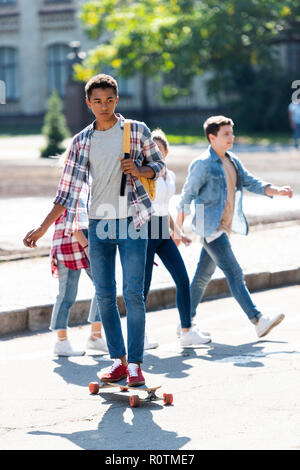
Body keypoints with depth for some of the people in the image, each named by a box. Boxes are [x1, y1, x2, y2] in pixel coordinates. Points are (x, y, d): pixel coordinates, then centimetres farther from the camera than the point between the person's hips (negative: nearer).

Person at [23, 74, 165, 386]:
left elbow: (158, 164, 11)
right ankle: (118, 360, 13)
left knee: (133, 294, -8)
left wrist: (138, 170, -12)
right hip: (98, 223, 3)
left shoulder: (137, 130, 2)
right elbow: (68, 190, 8)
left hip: (131, 220, -3)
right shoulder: (82, 141, 8)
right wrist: (42, 229, 3)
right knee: (104, 295, 4)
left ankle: (135, 363, -4)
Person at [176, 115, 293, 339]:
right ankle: (258, 320, -17)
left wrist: (277, 191, -8)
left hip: (224, 227, 8)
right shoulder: (203, 164, -11)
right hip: (209, 226, -8)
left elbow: (252, 183, 9)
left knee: (204, 275, 14)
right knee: (234, 273, -12)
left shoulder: (234, 162, 12)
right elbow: (187, 196, -7)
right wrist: (177, 230, -5)